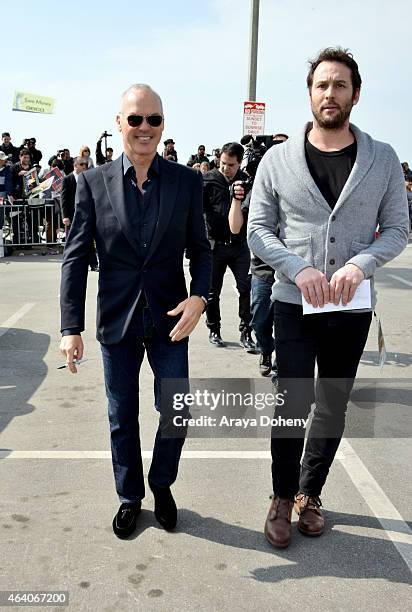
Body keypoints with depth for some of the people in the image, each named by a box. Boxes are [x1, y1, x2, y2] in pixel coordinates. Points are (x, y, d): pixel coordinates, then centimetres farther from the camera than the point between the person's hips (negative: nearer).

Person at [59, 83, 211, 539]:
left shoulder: (187, 181, -2)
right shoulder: (94, 182, -4)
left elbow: (200, 249, 3)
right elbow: (75, 257, -4)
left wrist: (198, 298, -15)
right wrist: (71, 327, -10)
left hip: (170, 318, 0)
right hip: (117, 320, 0)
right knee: (122, 418, 14)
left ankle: (162, 485, 35)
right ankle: (130, 497, 36)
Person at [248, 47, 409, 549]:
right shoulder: (278, 159, -1)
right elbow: (258, 230, -1)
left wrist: (360, 263, -17)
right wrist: (299, 269, -17)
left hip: (351, 308, 2)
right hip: (293, 304, -1)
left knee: (333, 407, 12)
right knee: (292, 405, 0)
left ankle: (310, 493, 33)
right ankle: (283, 497, 22)